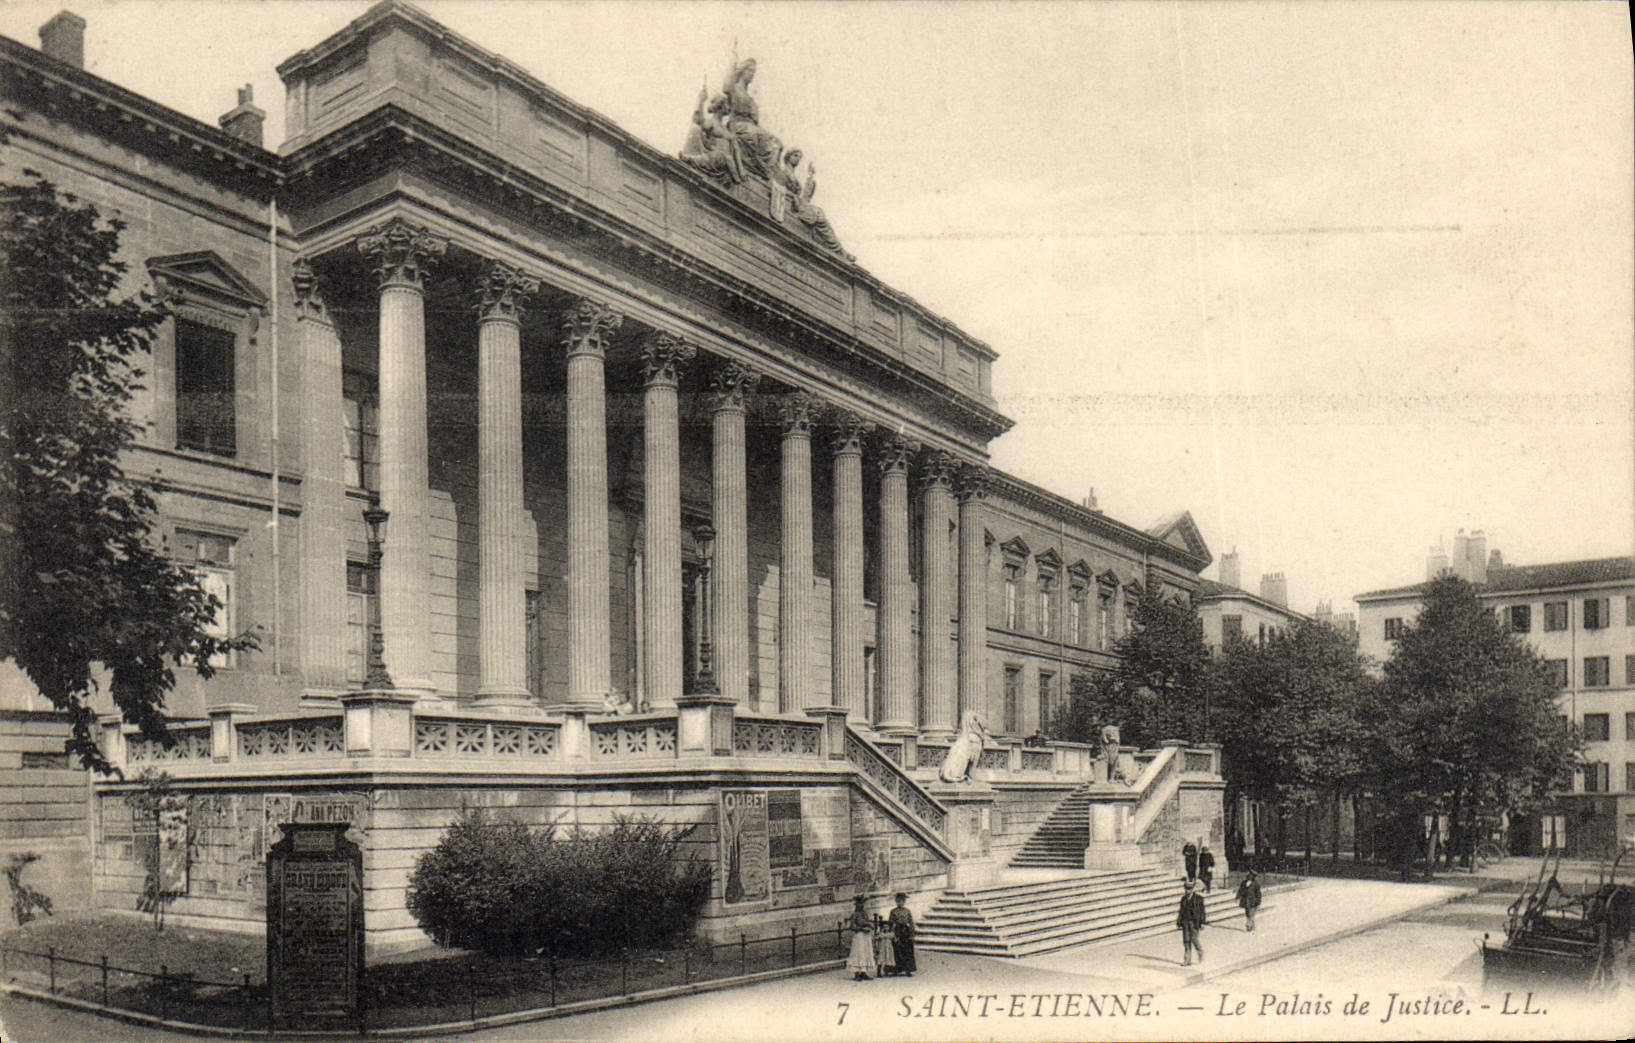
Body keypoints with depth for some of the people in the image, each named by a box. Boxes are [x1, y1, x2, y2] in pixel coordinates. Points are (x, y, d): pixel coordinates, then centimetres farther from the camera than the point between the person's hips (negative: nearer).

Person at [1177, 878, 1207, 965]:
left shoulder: (1198, 897, -2)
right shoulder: (1183, 898, 12)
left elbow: (1202, 910, -3)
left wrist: (1202, 922, -7)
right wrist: (1179, 921, 11)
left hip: (1194, 921, -5)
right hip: (1185, 921, 5)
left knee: (1194, 939, -7)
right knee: (1186, 941, 3)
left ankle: (1200, 952, 22)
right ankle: (1187, 960, 7)